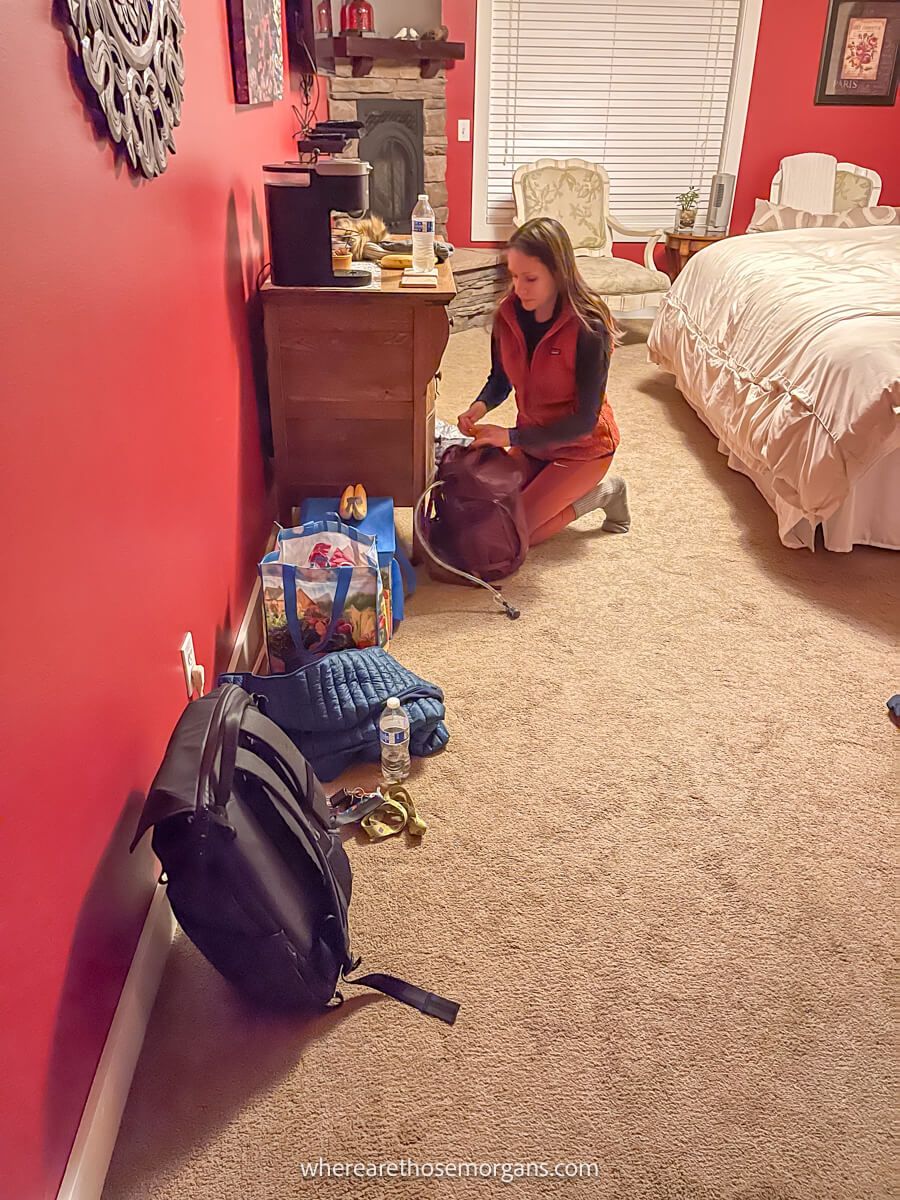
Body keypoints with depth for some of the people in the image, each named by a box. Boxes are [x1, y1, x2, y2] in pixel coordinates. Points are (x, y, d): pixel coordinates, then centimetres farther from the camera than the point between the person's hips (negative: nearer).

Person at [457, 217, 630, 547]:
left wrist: (512, 437, -30)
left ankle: (598, 492, 4)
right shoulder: (508, 315, -11)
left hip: (582, 447, -6)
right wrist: (481, 405, -19)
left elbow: (585, 420, -25)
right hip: (532, 440, 6)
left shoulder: (588, 327, -27)